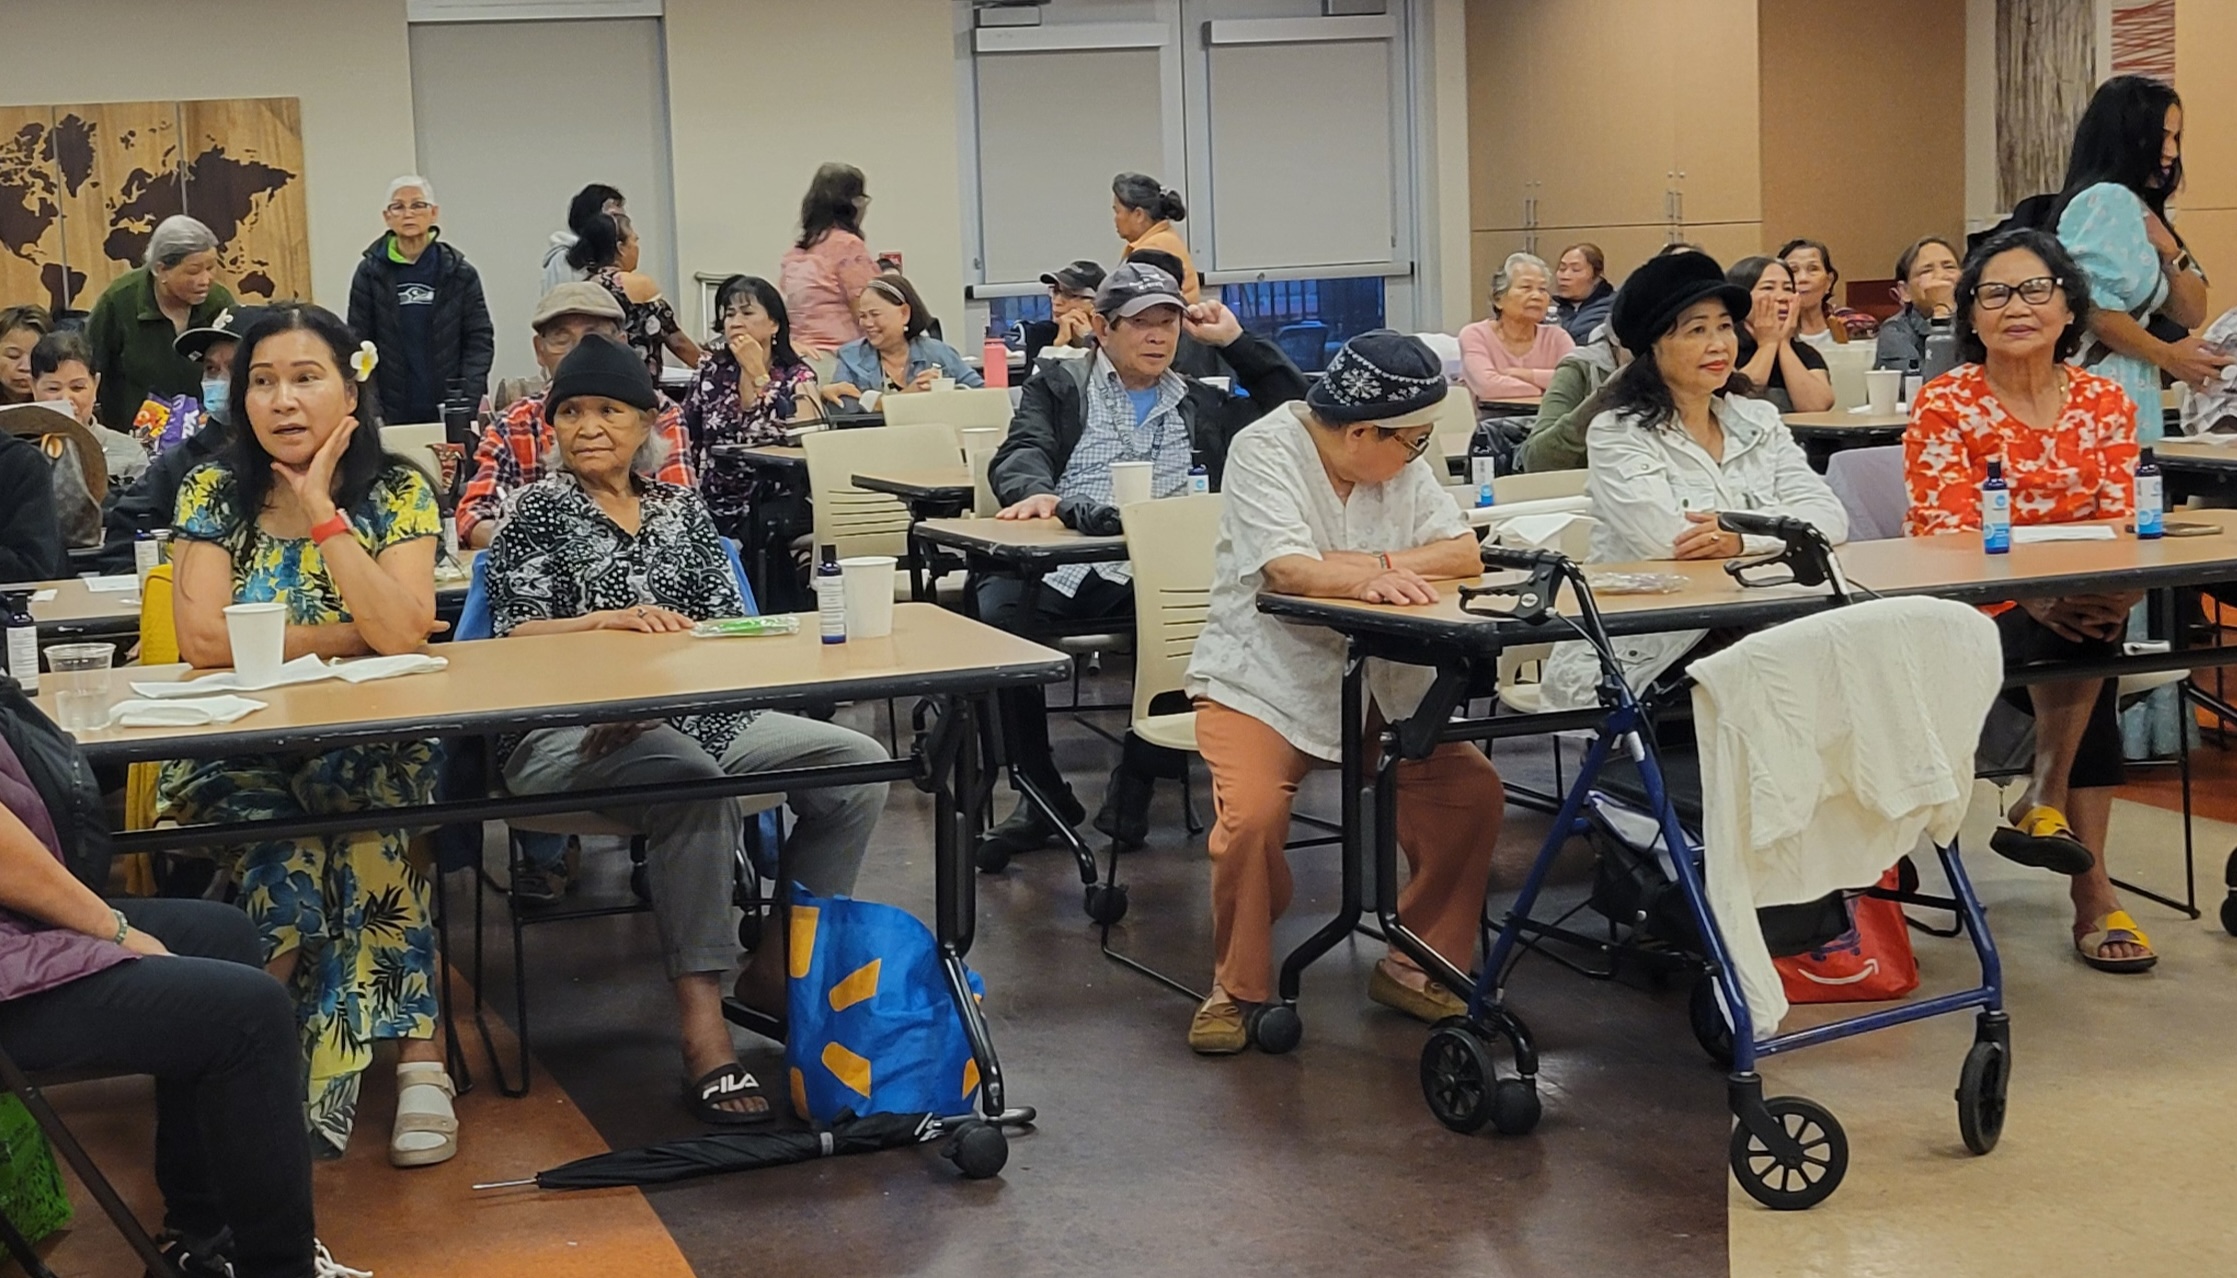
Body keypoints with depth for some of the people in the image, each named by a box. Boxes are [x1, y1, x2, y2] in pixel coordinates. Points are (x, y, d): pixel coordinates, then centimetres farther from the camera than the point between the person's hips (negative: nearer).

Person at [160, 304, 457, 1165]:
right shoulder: (214, 493, 2)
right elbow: (203, 637, -12)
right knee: (290, 848, -32)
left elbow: (401, 631, -17)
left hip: (367, 745, 0)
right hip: (239, 752, 0)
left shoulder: (398, 494, 0)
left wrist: (320, 508, -17)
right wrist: (355, 637, -12)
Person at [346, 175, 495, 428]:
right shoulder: (370, 272, 5)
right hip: (392, 414, 0)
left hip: (449, 410, 0)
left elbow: (480, 337, 5)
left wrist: (469, 399, -8)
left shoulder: (460, 272, 4)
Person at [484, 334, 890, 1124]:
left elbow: (728, 625, 11)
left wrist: (667, 633, -11)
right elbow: (515, 636, -4)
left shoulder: (681, 509, 19)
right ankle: (701, 1020, -40)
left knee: (858, 764, -13)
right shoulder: (540, 510, 7)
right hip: (566, 733, -5)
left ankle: (778, 965, -5)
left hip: (687, 716, 5)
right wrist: (610, 621, -21)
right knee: (693, 781, -38)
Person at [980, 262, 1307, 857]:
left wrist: (1236, 340, 23)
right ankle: (1042, 793, -15)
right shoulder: (1058, 387, 22)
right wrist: (1033, 491, -20)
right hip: (1056, 561, -1)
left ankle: (1136, 782, -14)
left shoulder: (1203, 405, 28)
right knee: (999, 614, -33)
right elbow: (1023, 452, 4)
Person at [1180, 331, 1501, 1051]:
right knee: (1253, 815, -28)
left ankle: (1416, 968, 7)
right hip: (1262, 685, -5)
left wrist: (1365, 565, -17)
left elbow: (1463, 552, -3)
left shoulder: (1402, 464, 6)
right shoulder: (1264, 451, -12)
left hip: (1373, 685, 5)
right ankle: (1238, 989, -4)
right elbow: (1287, 570, -26)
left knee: (1474, 791, -11)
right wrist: (1374, 578, -42)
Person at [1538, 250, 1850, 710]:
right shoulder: (1618, 434, -2)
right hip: (1643, 660, -6)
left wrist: (1743, 537, -17)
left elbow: (1830, 517, 1)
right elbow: (1667, 540, -18)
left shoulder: (1758, 422, 15)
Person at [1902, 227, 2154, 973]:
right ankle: (2091, 887, -27)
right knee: (2086, 637, -30)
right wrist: (2035, 593, -32)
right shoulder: (1943, 405, -5)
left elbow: (2118, 524, -2)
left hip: (2077, 607, 3)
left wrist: (2105, 589, -25)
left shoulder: (2104, 402, 6)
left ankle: (2047, 798, -19)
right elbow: (1950, 534, -15)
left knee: (2097, 621, -31)